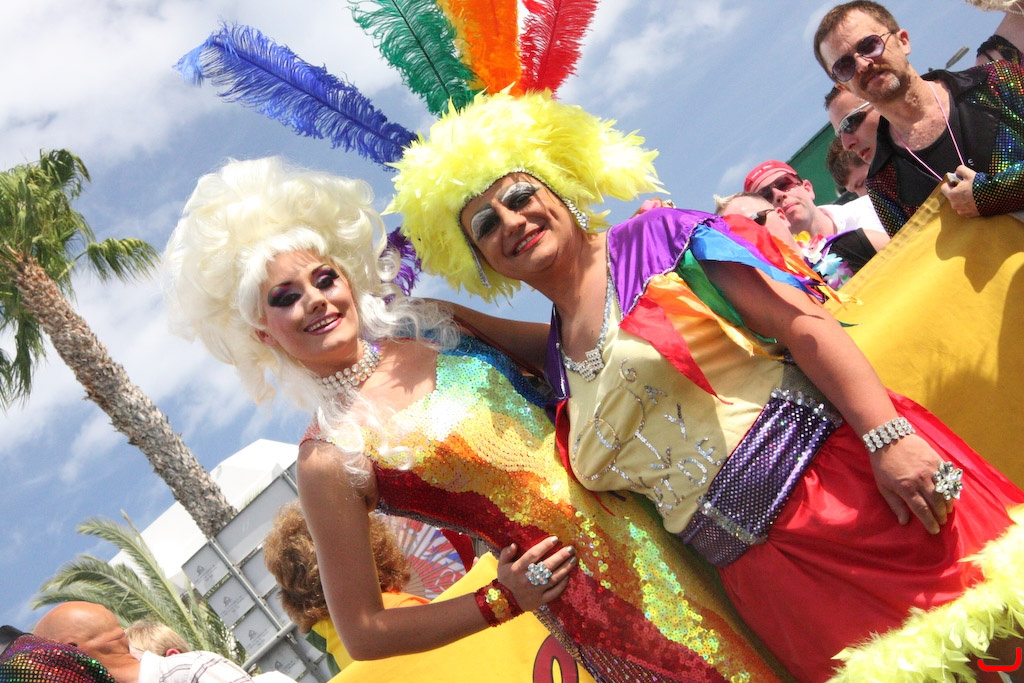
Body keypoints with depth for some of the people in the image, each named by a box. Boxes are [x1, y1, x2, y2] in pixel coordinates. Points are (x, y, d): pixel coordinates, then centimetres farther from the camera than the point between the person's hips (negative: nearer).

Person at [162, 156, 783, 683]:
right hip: (579, 587, -5)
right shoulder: (330, 457, -10)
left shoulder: (426, 324, 1)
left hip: (642, 520, 5)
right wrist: (503, 601, -10)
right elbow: (363, 632, -4)